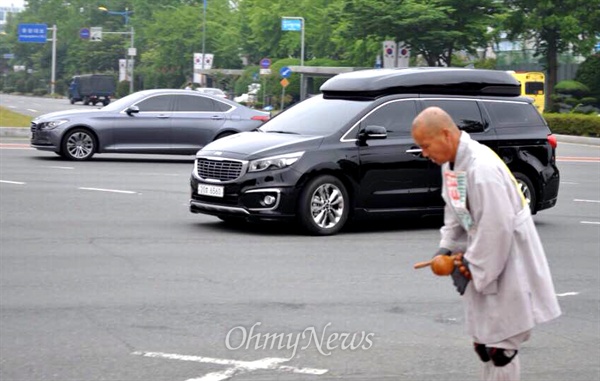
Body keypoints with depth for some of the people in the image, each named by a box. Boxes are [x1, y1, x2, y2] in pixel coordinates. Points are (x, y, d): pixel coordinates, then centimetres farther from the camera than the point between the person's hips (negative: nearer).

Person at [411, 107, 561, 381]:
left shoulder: (483, 169, -28)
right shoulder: (450, 163, 2)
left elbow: (497, 228, -26)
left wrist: (472, 267, -17)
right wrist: (447, 247, 2)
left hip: (506, 265, -9)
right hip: (482, 262, 9)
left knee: (500, 347, -4)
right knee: (483, 342, 16)